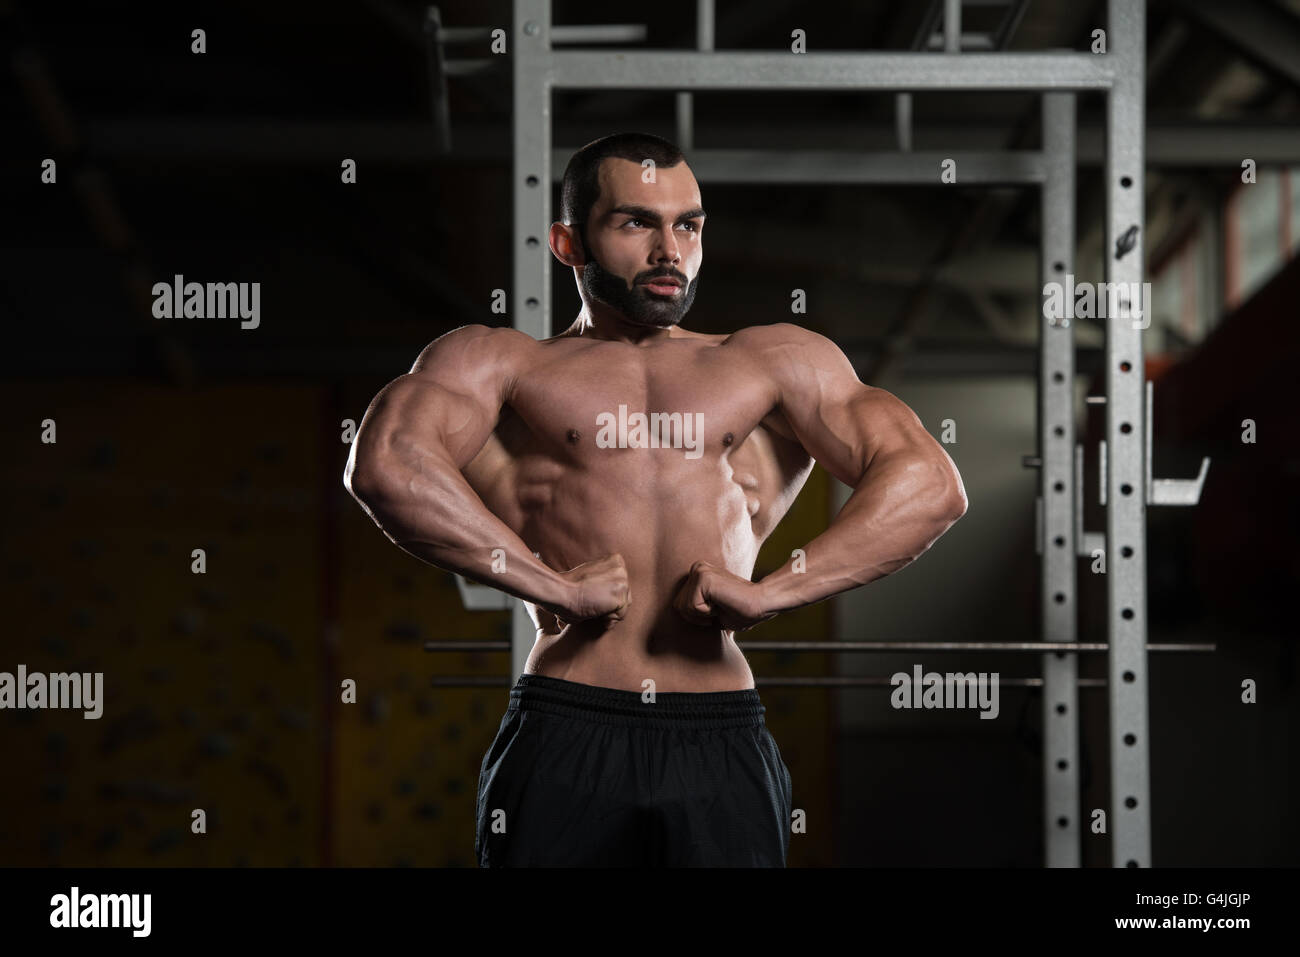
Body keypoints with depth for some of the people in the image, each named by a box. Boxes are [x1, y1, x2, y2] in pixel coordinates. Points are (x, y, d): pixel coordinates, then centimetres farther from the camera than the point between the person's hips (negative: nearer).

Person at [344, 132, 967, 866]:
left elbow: (931, 483, 6)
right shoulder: (496, 361, 13)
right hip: (563, 742, -1)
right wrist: (554, 588, -13)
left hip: (724, 750, 1)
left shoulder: (777, 364, 19)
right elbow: (386, 463, -8)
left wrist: (771, 591, -5)